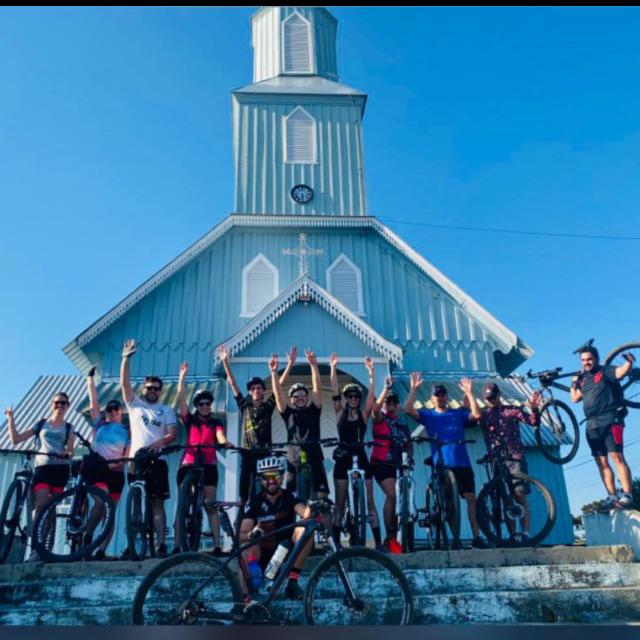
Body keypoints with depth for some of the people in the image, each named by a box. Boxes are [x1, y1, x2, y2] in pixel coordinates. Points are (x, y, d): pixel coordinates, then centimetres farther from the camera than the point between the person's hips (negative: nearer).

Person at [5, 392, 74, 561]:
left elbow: (70, 451, 10)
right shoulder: (41, 423, 16)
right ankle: (36, 547, -23)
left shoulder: (68, 428, 15)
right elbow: (15, 439, 13)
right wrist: (11, 419, 8)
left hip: (60, 468, 1)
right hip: (41, 466, 0)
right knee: (40, 505, -18)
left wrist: (67, 454, -13)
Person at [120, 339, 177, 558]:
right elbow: (124, 383, 2)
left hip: (156, 460, -1)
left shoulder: (166, 410, 14)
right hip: (136, 459, 1)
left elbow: (173, 434, 2)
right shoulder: (135, 404, 14)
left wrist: (160, 442, -19)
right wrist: (126, 358, -7)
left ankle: (161, 545, -4)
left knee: (157, 503, -3)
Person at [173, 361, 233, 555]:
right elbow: (181, 398, 0)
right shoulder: (190, 420, 10)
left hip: (208, 465, 0)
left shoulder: (216, 423, 11)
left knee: (210, 506, 0)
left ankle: (217, 545, 0)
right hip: (188, 464, 0)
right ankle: (177, 545, 0)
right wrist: (182, 376, -7)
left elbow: (220, 436, -9)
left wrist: (225, 442, -33)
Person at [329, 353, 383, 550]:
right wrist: (333, 369, -12)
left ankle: (378, 541, 1)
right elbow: (335, 392, -5)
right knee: (340, 502, 4)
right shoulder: (340, 413, 5)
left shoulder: (364, 414, 6)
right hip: (342, 459, 0)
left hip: (360, 458, 1)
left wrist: (371, 371, -10)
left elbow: (371, 394, -4)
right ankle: (336, 540, 9)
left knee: (369, 501, -1)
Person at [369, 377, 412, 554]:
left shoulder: (403, 423, 15)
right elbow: (376, 408, -23)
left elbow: (408, 444, 19)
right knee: (391, 495, -21)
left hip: (396, 465, 6)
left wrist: (410, 457, 0)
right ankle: (389, 537, -13)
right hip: (381, 464, -5)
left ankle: (394, 537, 22)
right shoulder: (380, 418, 0)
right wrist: (387, 388, -31)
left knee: (393, 497, 8)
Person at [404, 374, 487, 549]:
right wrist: (414, 388, -12)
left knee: (471, 498, 1)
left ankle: (476, 537, 9)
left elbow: (476, 414, -5)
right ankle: (455, 538, 10)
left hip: (462, 463, 1)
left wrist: (469, 393, -10)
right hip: (442, 465, -1)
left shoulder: (459, 413, 12)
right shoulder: (428, 415, 9)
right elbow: (408, 409, -5)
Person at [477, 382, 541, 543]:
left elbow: (534, 422, 0)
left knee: (520, 495, -9)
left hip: (515, 458, -2)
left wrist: (534, 408, -18)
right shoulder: (483, 415, 12)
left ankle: (525, 534, -7)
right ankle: (512, 535, 9)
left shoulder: (512, 410, 7)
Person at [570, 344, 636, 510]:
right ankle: (612, 497, 10)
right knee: (602, 463, 6)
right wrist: (574, 382, 12)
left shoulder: (605, 372, 2)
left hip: (609, 421, -7)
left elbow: (622, 371, -18)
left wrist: (629, 361, -35)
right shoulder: (584, 379, 20)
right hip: (592, 425, 7)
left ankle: (627, 495, -15)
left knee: (617, 457, -15)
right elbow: (575, 398, 19)